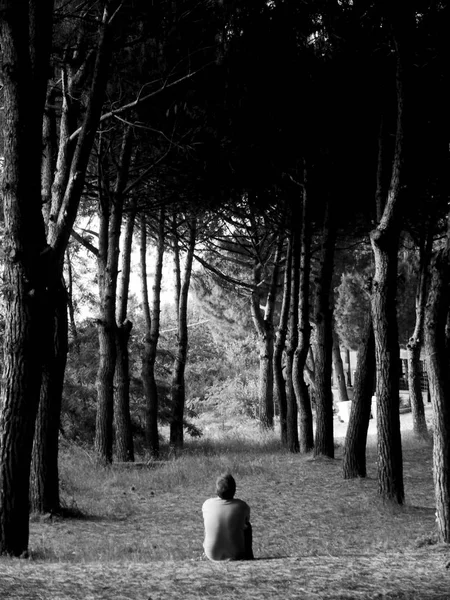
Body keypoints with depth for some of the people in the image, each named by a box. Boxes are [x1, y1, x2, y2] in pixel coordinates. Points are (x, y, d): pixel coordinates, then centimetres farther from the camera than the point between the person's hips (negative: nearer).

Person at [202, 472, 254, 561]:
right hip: (236, 555, -1)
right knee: (247, 526, 22)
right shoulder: (242, 506, -16)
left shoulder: (207, 504, -13)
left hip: (212, 555, 1)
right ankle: (248, 557, 33)